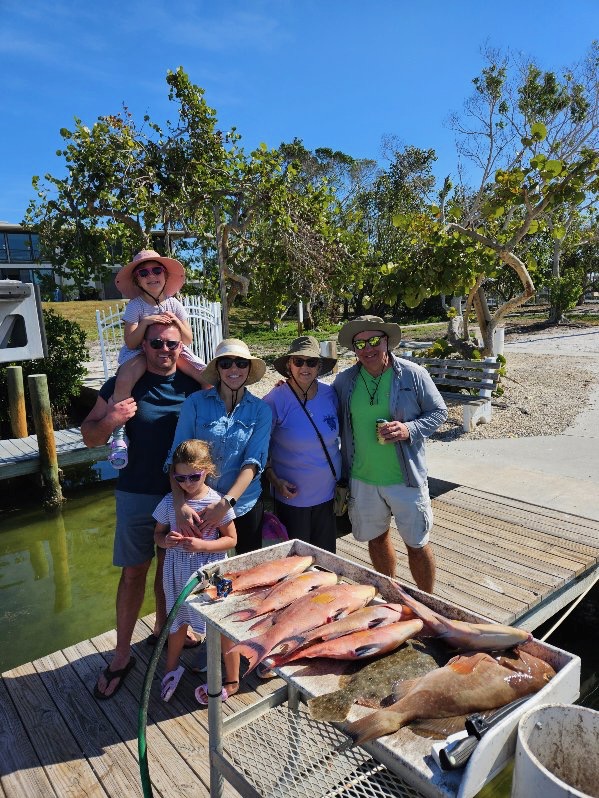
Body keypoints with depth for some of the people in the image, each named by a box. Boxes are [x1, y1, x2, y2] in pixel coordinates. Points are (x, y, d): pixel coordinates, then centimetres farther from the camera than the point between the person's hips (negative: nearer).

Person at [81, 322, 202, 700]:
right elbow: (90, 436, -5)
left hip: (184, 493, 2)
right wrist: (109, 421, -27)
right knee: (134, 572, 8)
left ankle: (164, 629, 40)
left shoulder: (193, 384, -5)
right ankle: (122, 654, 24)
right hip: (138, 495, -2)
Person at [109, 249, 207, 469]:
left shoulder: (174, 304, 2)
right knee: (123, 381, -36)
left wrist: (176, 321, -19)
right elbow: (130, 344, -15)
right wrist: (144, 323, -30)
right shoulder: (135, 306, -7)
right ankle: (118, 435, -24)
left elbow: (188, 340, -1)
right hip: (140, 353, -3)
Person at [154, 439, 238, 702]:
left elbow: (231, 539, -8)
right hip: (178, 572, 3)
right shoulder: (169, 502, -6)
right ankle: (171, 668, 48)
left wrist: (201, 545, -23)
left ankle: (232, 680, 26)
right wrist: (166, 540, -18)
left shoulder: (217, 502, -15)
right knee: (178, 622, 22)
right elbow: (158, 534, 6)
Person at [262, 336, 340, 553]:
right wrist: (274, 480, -16)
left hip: (328, 495, 4)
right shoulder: (275, 400, -16)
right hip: (292, 496, -4)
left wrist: (343, 481, 9)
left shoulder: (330, 395, -4)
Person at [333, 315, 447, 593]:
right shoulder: (345, 380, 0)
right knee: (376, 538, 20)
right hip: (362, 479, 3)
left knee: (417, 544, 8)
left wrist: (410, 429, -19)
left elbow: (439, 412, -2)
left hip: (406, 478, -3)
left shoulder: (413, 374, -8)